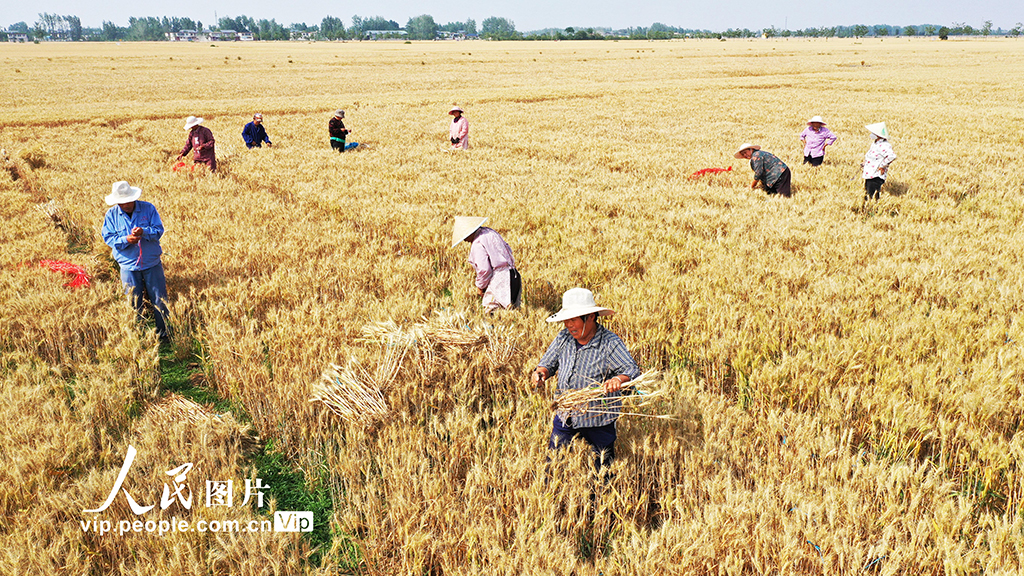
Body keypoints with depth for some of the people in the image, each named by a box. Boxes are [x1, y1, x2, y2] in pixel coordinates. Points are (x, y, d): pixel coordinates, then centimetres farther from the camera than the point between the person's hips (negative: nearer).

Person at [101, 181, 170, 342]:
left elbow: (159, 230, -6)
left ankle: (164, 333, 18)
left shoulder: (148, 208, -2)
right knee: (134, 304, 8)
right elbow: (108, 237, -3)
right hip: (128, 266, 1)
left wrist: (144, 232, -26)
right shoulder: (111, 215, 0)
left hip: (152, 264, 0)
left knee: (159, 300, 4)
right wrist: (125, 240, -22)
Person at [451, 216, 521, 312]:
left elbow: (484, 269, -19)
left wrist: (480, 286, -2)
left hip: (499, 279, -10)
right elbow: (509, 250, 23)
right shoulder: (490, 232, 15)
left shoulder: (477, 244, -14)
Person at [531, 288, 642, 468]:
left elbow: (633, 370, -21)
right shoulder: (564, 337, -1)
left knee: (603, 467, 13)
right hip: (565, 417, 4)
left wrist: (619, 379, -43)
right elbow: (548, 362, 8)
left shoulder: (610, 343, -15)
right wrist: (541, 373, -16)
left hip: (598, 420, -4)